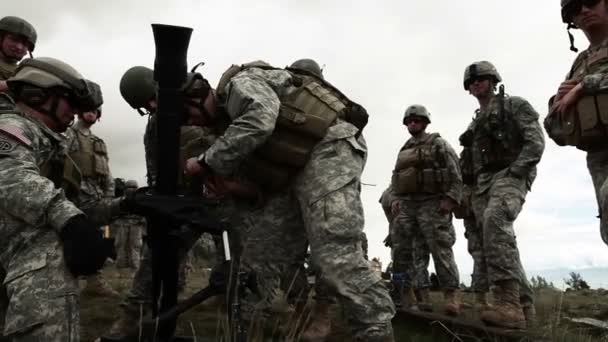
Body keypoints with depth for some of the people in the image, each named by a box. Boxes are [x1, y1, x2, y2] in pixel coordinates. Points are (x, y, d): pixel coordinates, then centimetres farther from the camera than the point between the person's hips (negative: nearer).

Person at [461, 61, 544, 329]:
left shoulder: (514, 105, 7)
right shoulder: (476, 122, 27)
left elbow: (535, 142, -5)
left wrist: (514, 172, -17)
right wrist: (470, 188, 12)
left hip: (509, 175, -8)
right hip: (482, 183, 8)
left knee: (494, 219, -34)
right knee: (491, 239, 1)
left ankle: (508, 301, -41)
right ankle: (523, 304, 10)